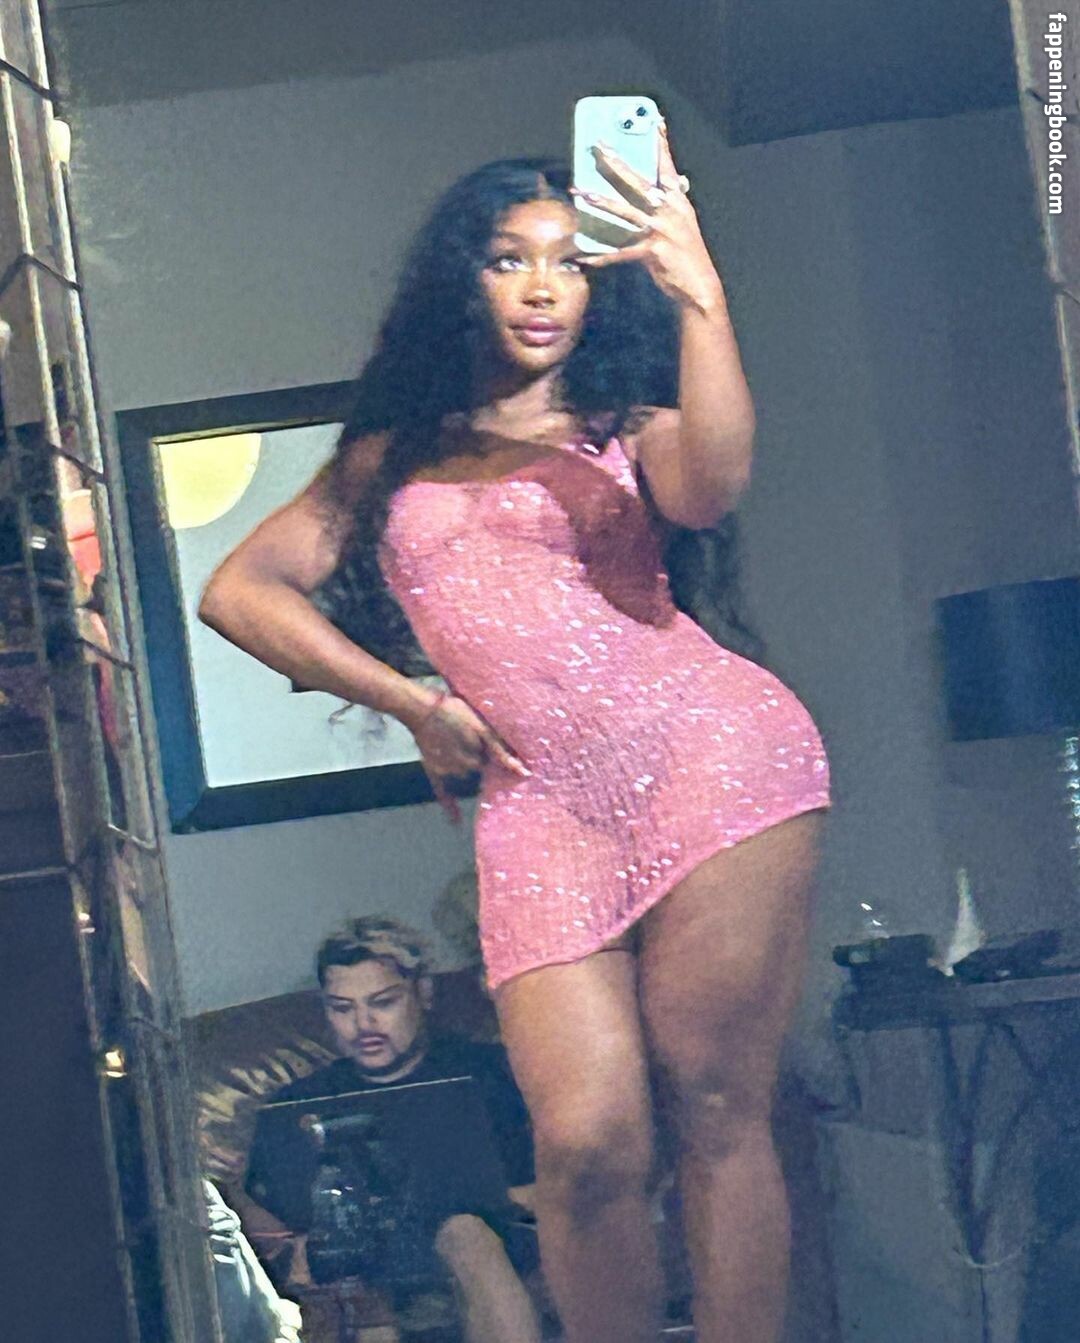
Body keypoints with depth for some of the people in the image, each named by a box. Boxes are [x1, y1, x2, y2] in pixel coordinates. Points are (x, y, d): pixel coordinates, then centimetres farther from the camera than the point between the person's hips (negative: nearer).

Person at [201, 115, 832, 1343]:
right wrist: (413, 701, 8)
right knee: (590, 1141, -13)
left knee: (714, 1112, -7)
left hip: (711, 754, -1)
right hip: (539, 805, 1)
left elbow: (708, 489, -9)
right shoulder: (391, 460, 21)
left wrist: (699, 299, -21)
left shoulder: (628, 432, 15)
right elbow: (240, 592, 15)